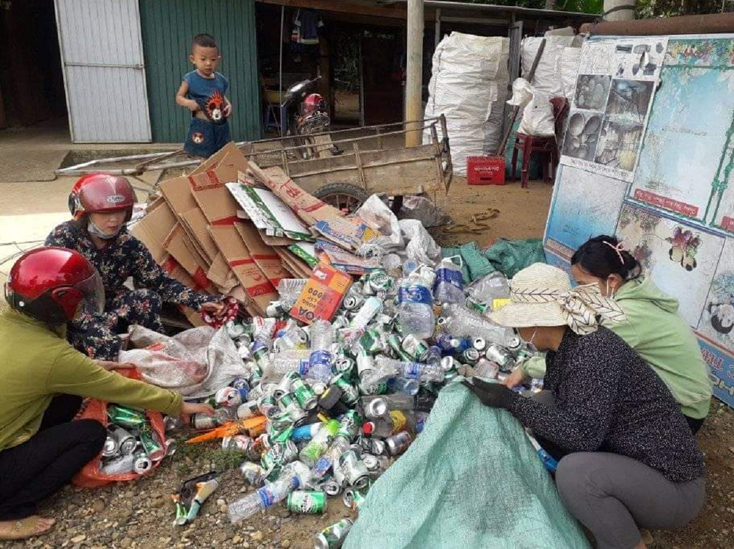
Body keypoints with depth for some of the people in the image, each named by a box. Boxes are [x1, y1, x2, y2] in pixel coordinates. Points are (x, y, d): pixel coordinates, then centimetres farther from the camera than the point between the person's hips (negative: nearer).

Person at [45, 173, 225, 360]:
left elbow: (161, 283, -6)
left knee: (146, 298, -24)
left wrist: (200, 301, -22)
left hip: (104, 313, 4)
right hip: (69, 321, -3)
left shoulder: (128, 245, -6)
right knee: (106, 343, -33)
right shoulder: (62, 238, -16)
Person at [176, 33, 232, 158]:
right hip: (202, 127, -4)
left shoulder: (220, 79, 3)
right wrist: (188, 103, -20)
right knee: (206, 159, 1)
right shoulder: (190, 79, -9)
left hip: (220, 126, 5)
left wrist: (228, 105, -1)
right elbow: (179, 97, 0)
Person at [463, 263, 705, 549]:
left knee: (576, 471, -33)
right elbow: (563, 409, 9)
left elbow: (582, 435, -29)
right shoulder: (567, 342, -1)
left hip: (673, 487, -9)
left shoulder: (593, 351, -27)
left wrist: (511, 402, -25)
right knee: (546, 408, 2)